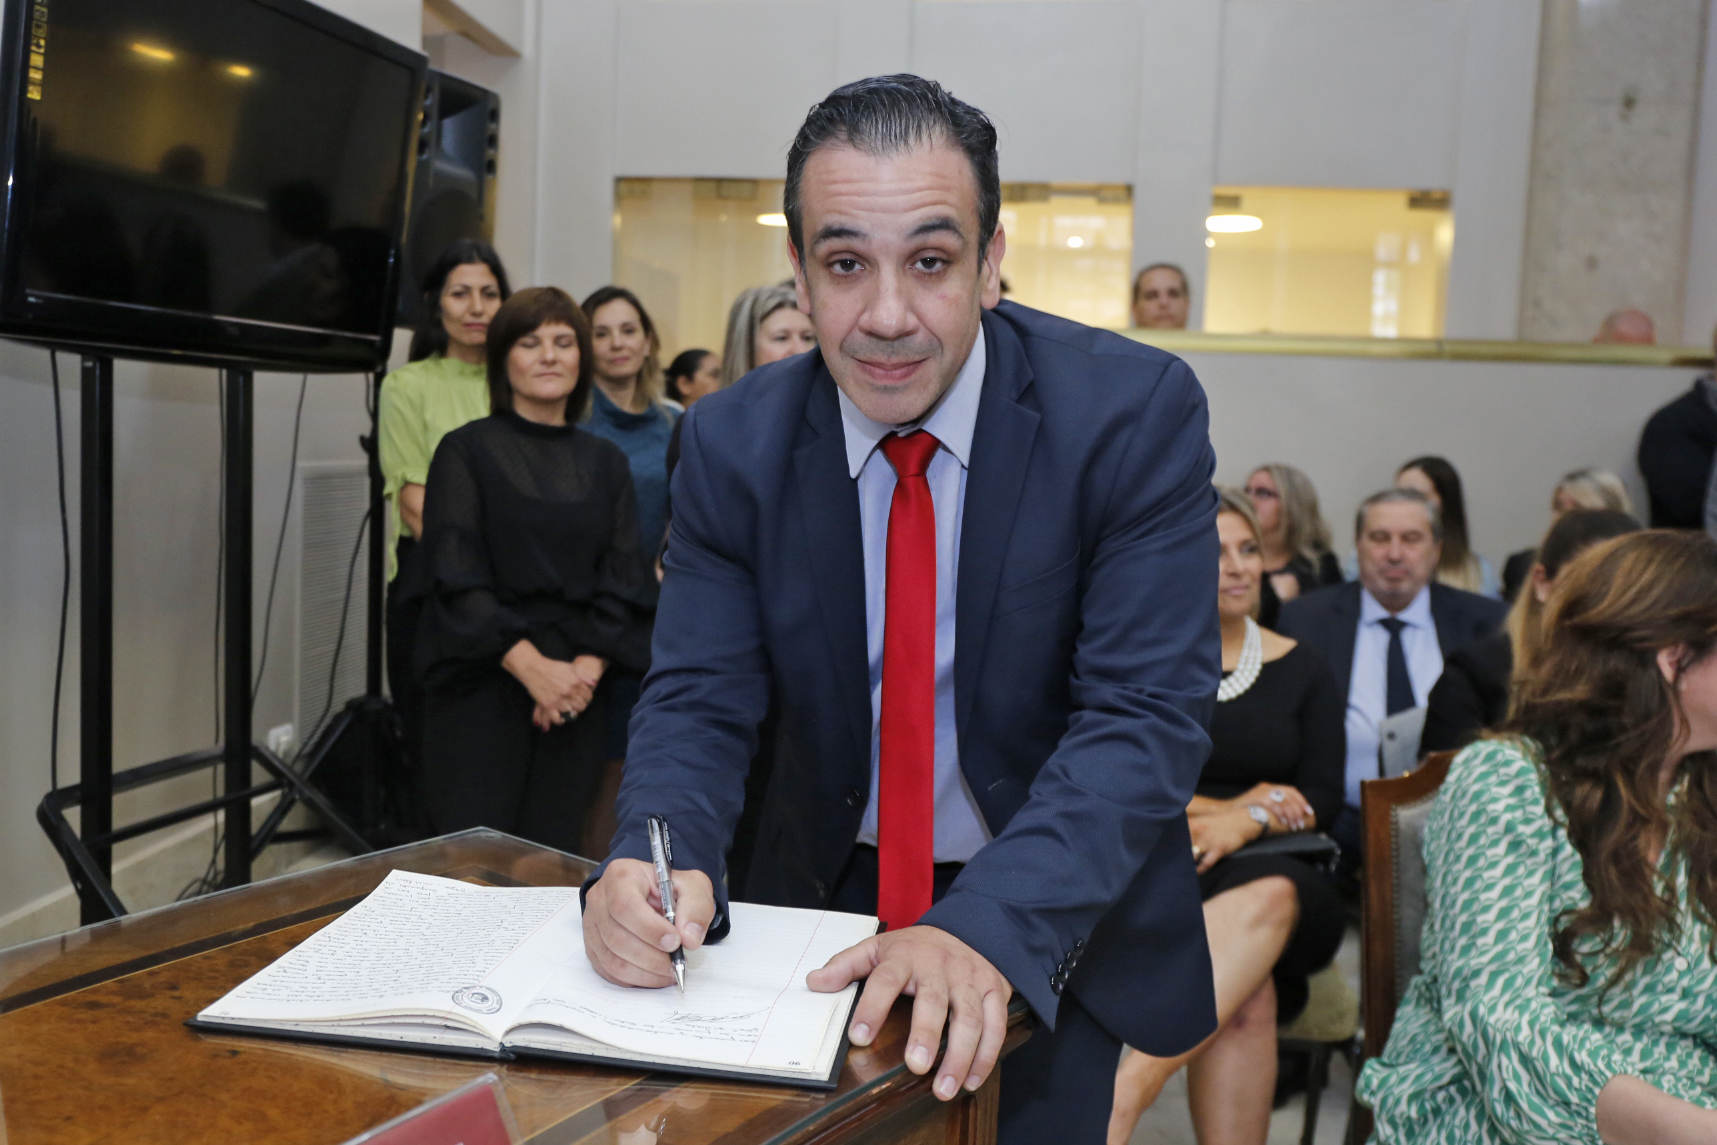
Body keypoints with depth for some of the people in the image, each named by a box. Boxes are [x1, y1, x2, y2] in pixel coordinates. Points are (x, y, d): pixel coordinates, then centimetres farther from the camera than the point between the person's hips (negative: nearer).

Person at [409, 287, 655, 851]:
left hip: (575, 695, 3)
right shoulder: (466, 450, 1)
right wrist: (531, 664, -17)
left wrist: (587, 669, -11)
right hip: (483, 684, -3)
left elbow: (625, 584, 5)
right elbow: (455, 577, -7)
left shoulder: (605, 462, 11)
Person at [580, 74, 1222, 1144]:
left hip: (1057, 922, -2)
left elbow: (1146, 715, -24)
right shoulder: (735, 444, -11)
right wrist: (652, 863, -33)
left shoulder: (1137, 411, -20)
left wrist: (990, 925, -38)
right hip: (830, 901, 3)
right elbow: (702, 700, -11)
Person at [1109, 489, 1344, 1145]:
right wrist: (1220, 807, -7)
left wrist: (1246, 821, -13)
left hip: (1281, 874, 1)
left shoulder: (1302, 671, 17)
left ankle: (1126, 1088, -49)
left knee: (1267, 896, -39)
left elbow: (1323, 799, 7)